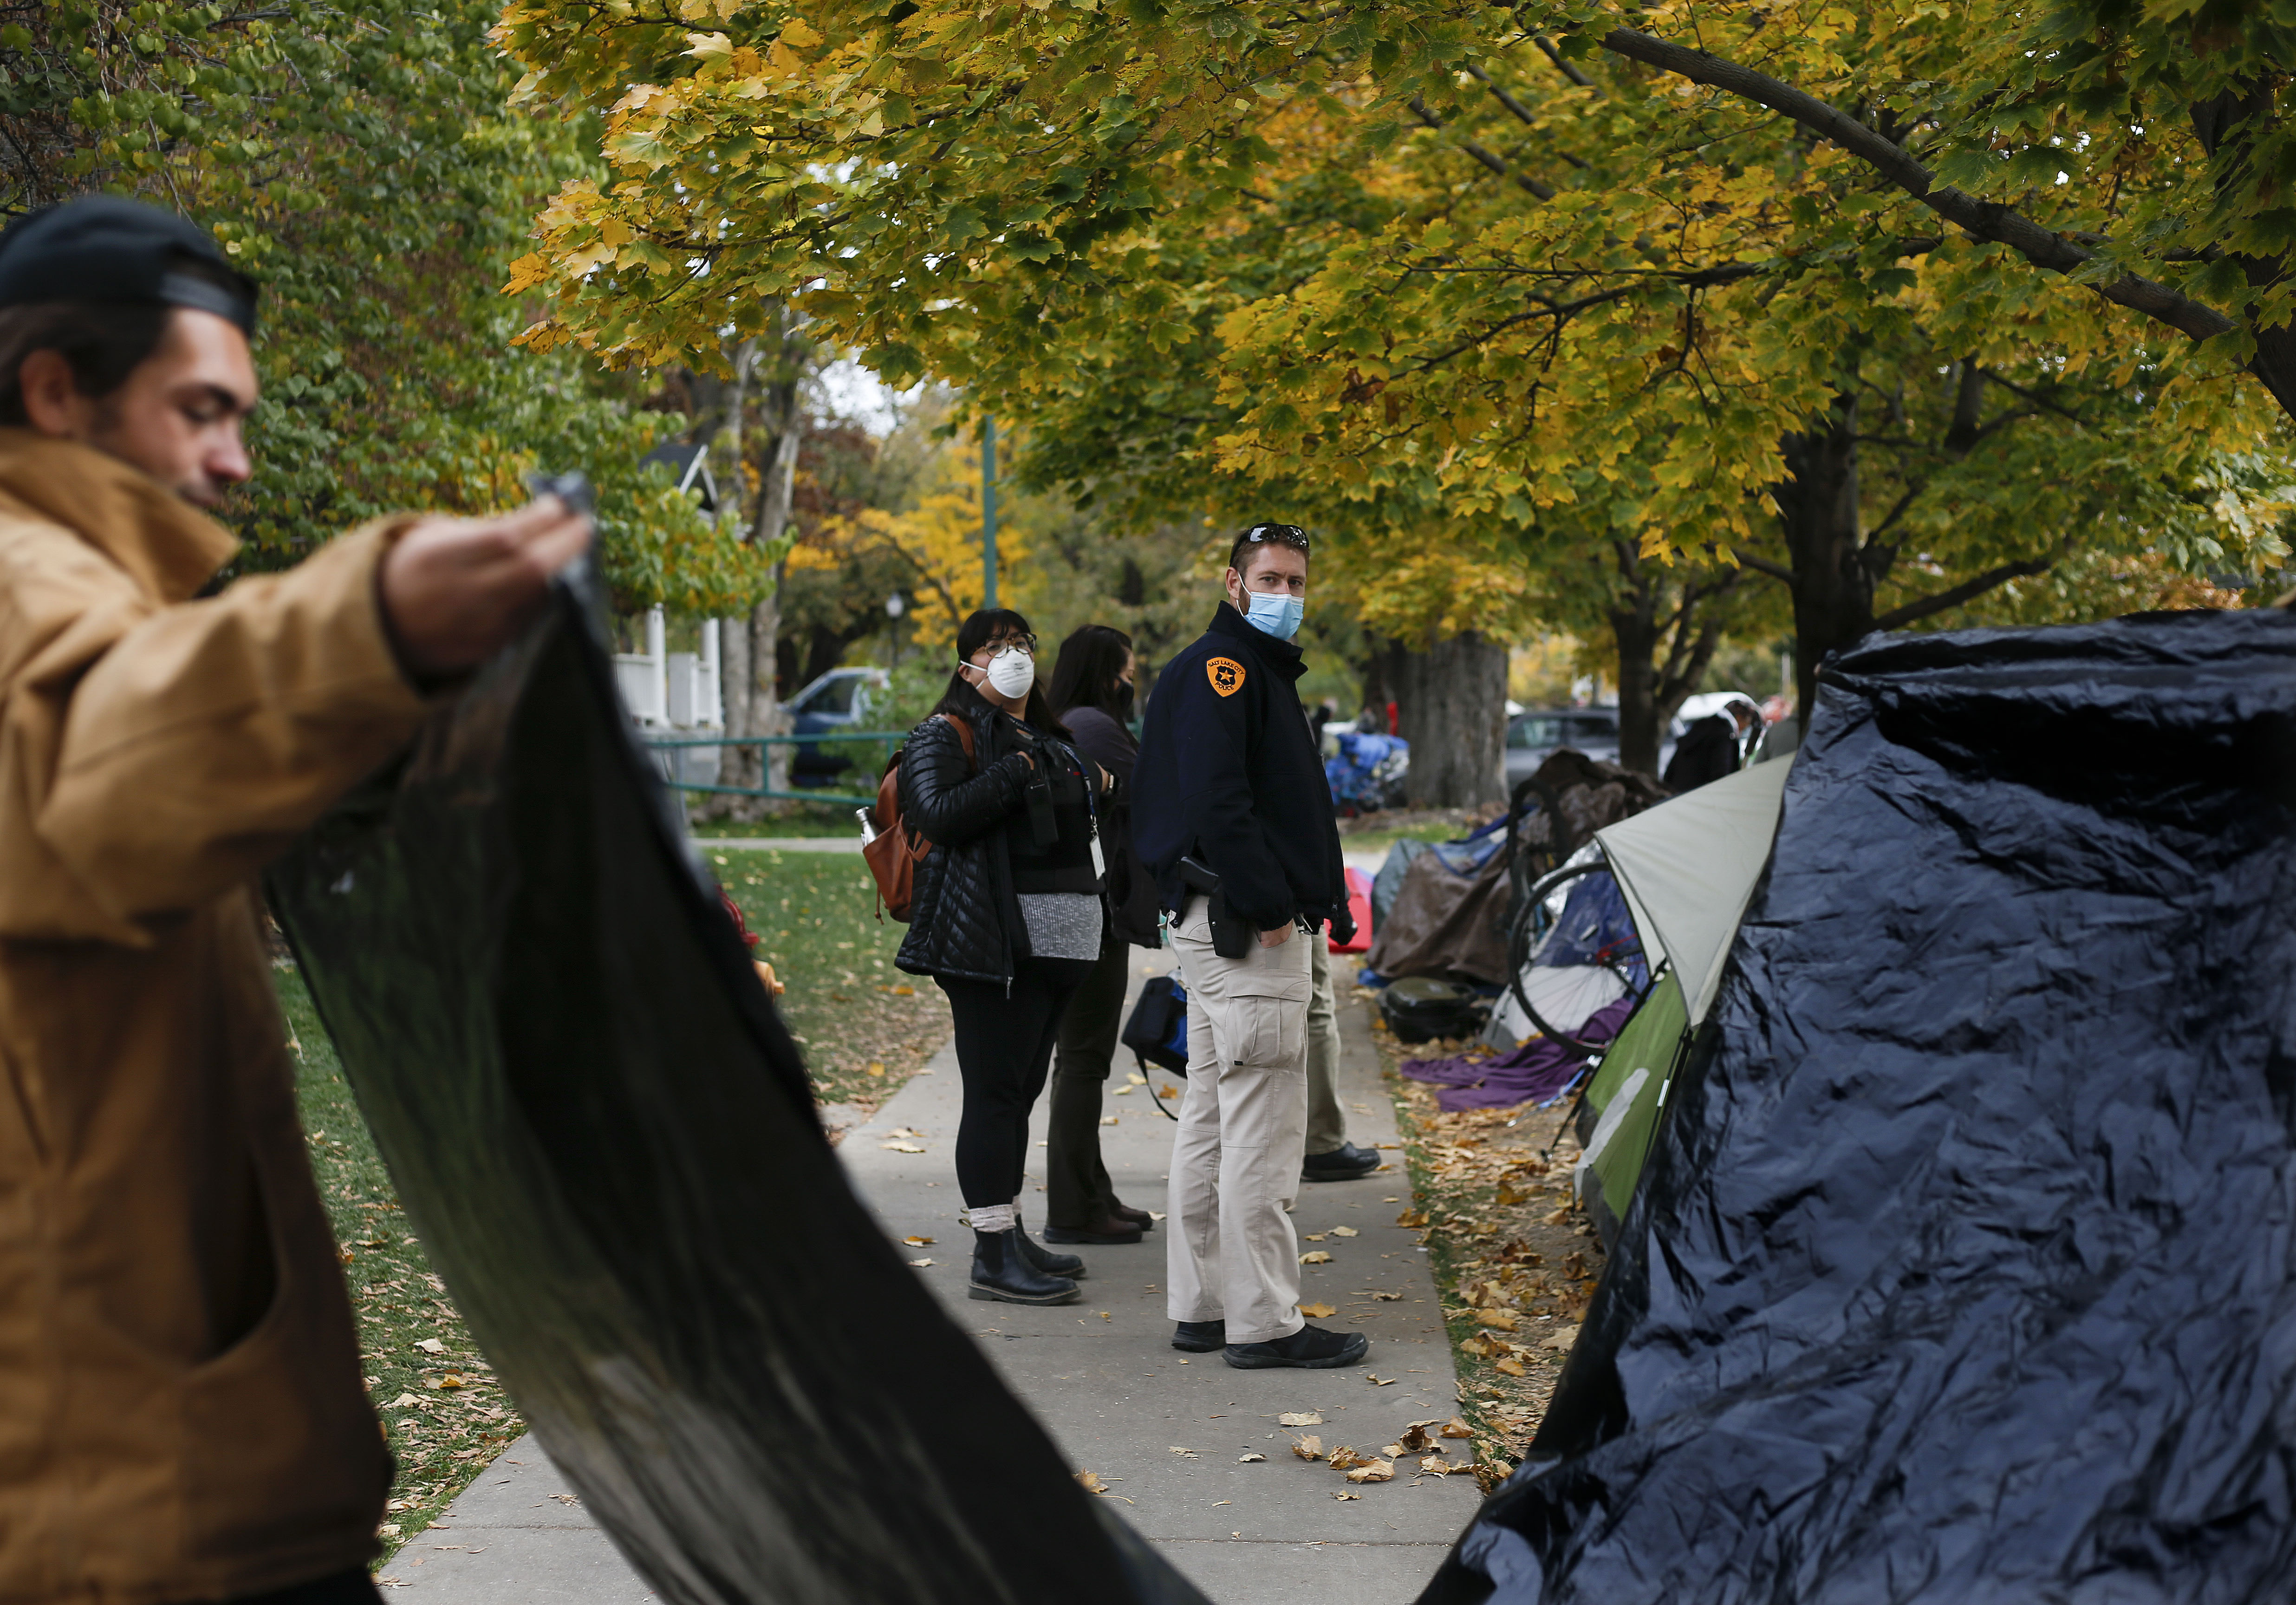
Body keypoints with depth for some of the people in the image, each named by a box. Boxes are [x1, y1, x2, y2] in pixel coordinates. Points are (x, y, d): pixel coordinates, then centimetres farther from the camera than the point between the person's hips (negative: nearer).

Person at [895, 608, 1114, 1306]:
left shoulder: (1047, 739, 23)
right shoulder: (944, 736, -3)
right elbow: (939, 814, -20)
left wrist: (1096, 789, 17)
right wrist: (1015, 773, -16)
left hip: (1058, 936, 9)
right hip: (993, 942, -9)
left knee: (1021, 1089, 13)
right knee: (996, 1091, -10)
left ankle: (1012, 1235, 20)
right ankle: (994, 1254, -9)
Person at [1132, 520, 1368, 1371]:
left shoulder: (1262, 670, 22)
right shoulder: (1220, 667, -11)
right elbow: (1215, 798, -22)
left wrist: (1315, 901, 16)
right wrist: (1268, 905, -22)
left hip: (1224, 924, 11)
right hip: (1246, 927, -11)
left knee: (1211, 1122, 13)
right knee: (1261, 1130, -8)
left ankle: (1201, 1307, 21)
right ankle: (1264, 1322, -5)